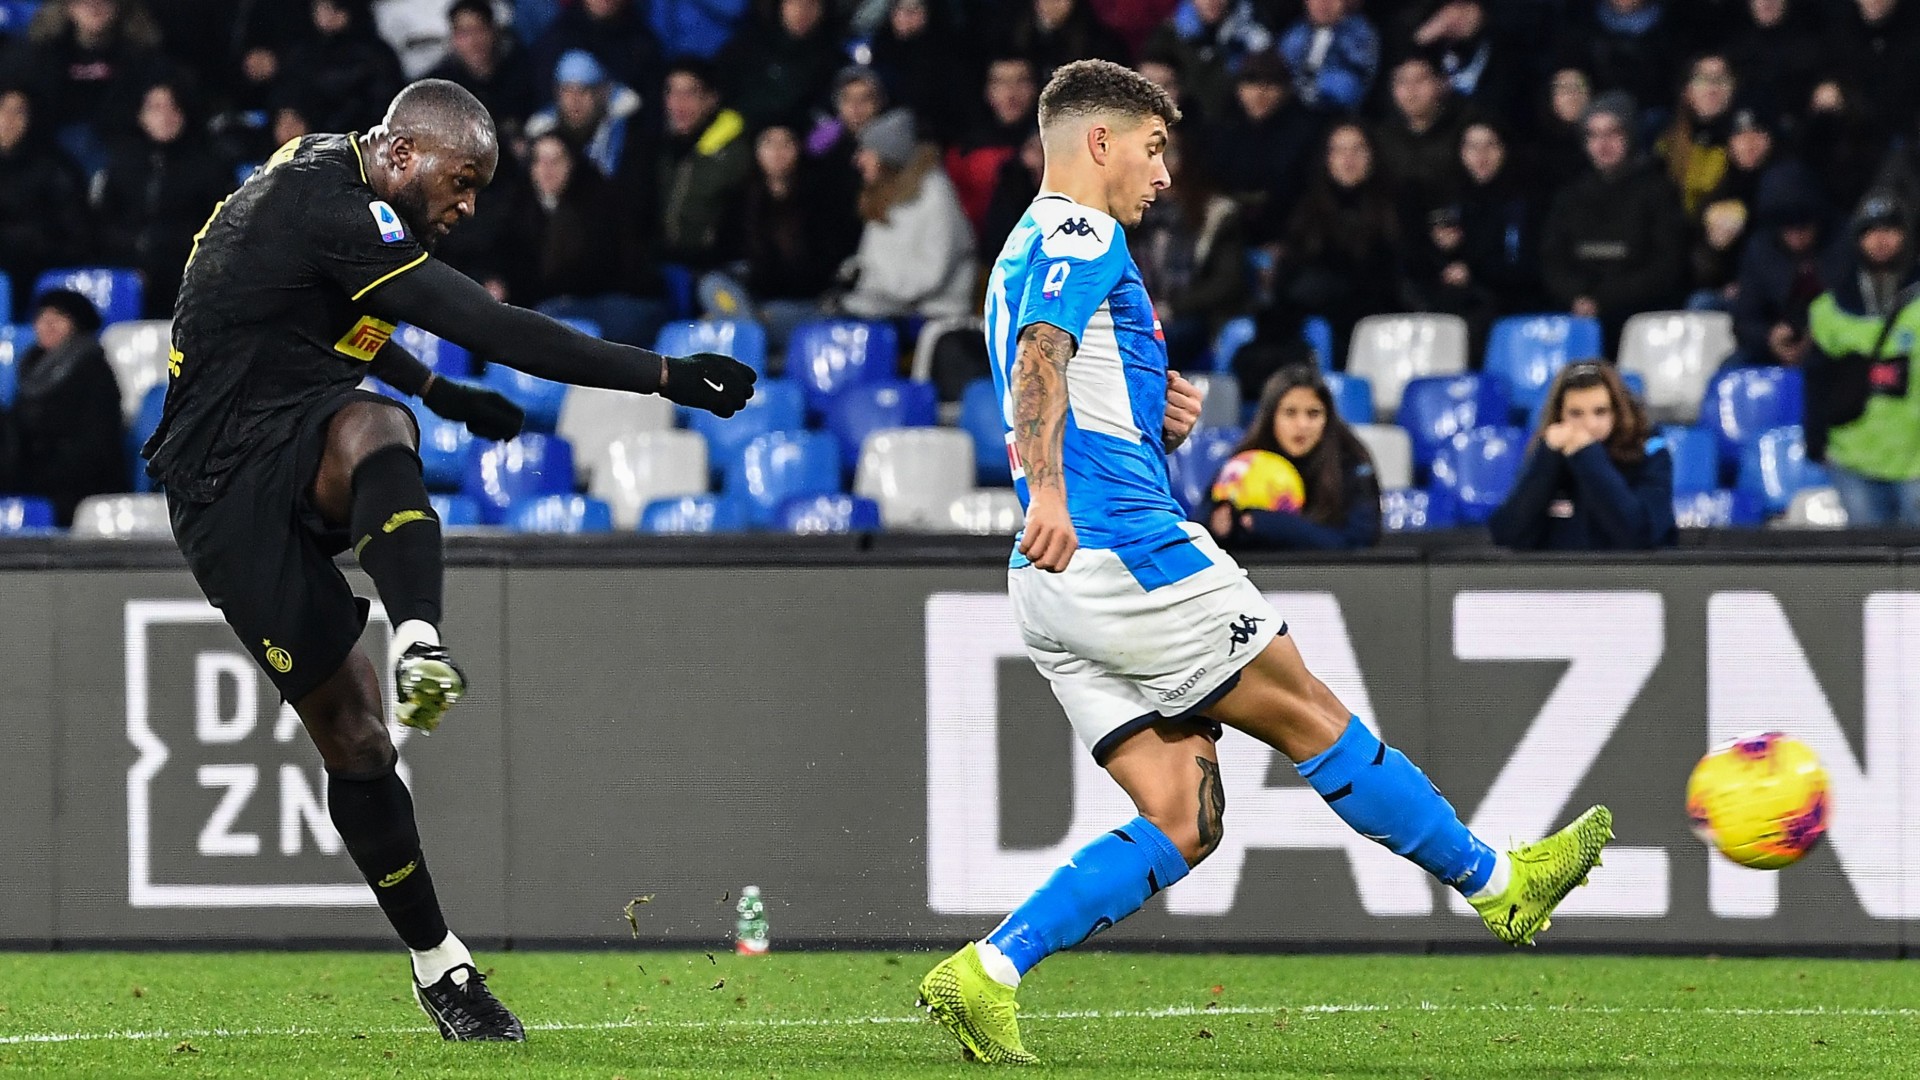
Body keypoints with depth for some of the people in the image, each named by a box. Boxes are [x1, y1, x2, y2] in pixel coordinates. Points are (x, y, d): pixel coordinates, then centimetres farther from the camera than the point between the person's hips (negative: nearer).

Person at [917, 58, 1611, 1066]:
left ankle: (985, 973, -10)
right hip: (1128, 547, -9)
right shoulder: (1079, 232, -4)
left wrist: (1157, 426, 16)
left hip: (1061, 587, 9)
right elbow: (1042, 358, -23)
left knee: (1182, 822, 1)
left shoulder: (1025, 254, 27)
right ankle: (1496, 883, 12)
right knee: (1308, 714, 2)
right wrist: (1050, 497, -38)